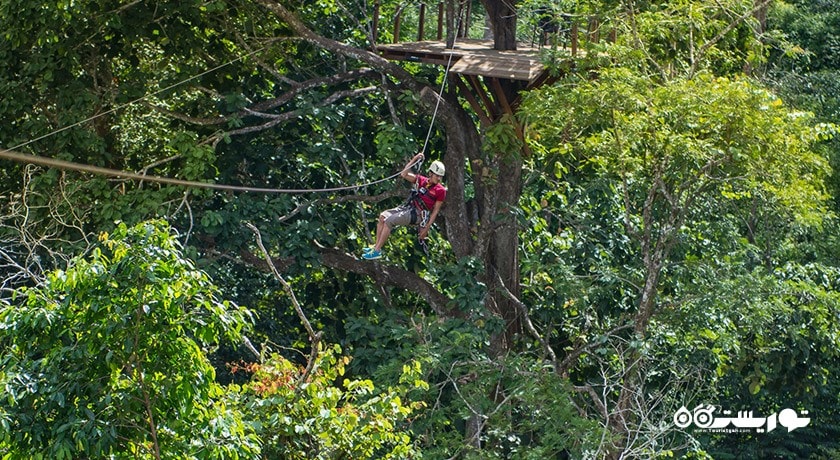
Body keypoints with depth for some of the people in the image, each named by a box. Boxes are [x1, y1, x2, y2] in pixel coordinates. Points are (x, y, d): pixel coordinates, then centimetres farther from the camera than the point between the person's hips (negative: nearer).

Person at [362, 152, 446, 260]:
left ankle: (377, 251, -17)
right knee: (383, 216, -4)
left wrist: (426, 228, -9)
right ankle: (376, 246, -2)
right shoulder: (422, 180, 10)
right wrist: (414, 159, 4)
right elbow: (404, 174, 11)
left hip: (419, 214, -7)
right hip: (409, 207, 7)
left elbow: (435, 211, -5)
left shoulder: (441, 190, -6)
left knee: (389, 221, -20)